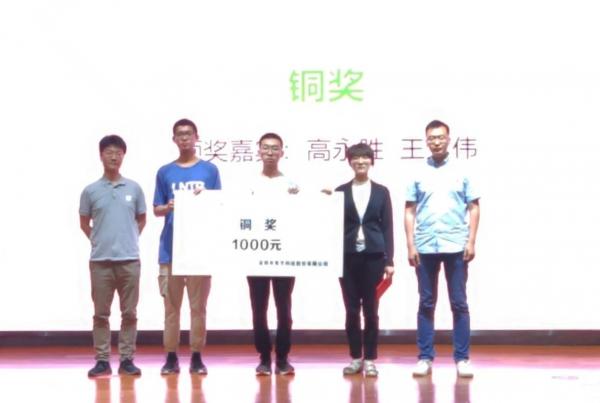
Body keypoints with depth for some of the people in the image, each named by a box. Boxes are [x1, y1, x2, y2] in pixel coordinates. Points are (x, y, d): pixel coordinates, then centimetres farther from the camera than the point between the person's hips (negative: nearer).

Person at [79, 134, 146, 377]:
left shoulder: (134, 188, 5)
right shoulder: (91, 191, 2)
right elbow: (84, 223, 13)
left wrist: (130, 239, 8)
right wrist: (99, 240, 6)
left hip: (129, 259, 1)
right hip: (100, 260, -1)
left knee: (129, 313, 3)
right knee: (101, 313, 3)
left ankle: (126, 359, 10)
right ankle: (102, 360, 9)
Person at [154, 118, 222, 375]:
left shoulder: (209, 170, 6)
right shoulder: (165, 172, 8)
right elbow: (157, 210, 8)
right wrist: (168, 207, -13)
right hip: (171, 248, 1)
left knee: (199, 305, 3)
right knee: (171, 305, 4)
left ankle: (197, 357, 10)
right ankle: (171, 357, 11)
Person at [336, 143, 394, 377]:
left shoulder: (381, 192, 7)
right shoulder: (341, 191, 7)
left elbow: (387, 227, 4)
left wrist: (389, 260, -3)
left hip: (374, 256, -1)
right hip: (348, 256, 1)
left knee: (371, 310, 1)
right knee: (351, 310, 3)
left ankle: (370, 359, 8)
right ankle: (356, 358, 12)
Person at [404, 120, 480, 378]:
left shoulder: (461, 173, 5)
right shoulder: (418, 175, 6)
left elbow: (474, 207, 5)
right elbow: (409, 211, 7)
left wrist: (471, 241, -4)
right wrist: (410, 245, -1)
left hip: (455, 246, -1)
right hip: (425, 248, 1)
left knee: (459, 303, 1)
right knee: (426, 304, 5)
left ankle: (462, 358, 6)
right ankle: (425, 358, 10)